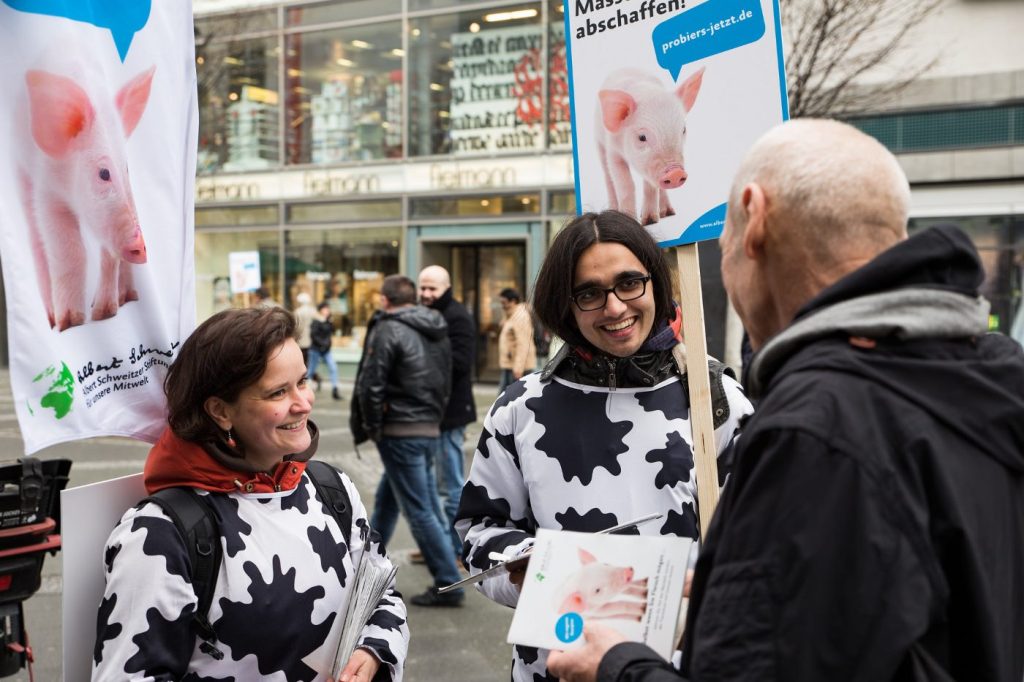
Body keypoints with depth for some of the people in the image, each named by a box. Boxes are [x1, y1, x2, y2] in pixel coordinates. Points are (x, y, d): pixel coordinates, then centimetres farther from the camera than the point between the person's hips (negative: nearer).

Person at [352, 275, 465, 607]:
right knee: (386, 500, 22)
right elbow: (446, 383, 14)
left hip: (400, 433, -8)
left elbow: (371, 384, -14)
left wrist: (372, 427, -3)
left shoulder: (388, 330, -11)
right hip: (431, 430, 8)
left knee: (419, 511, -2)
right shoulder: (437, 332, 13)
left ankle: (448, 585, 0)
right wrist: (434, 416, 14)